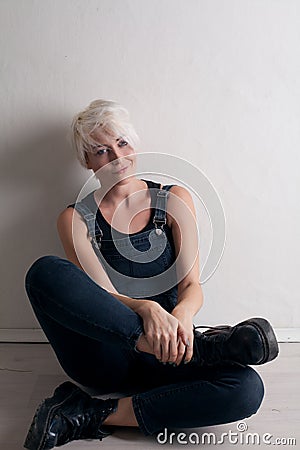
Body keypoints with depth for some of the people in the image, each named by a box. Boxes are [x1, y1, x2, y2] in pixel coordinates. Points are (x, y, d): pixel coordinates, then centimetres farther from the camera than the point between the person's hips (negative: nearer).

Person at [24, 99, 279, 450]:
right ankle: (197, 347, -28)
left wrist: (182, 314, -26)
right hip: (102, 355, -1)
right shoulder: (75, 219, 2)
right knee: (47, 271, -30)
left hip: (154, 363, 1)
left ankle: (100, 417, -18)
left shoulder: (174, 201, 6)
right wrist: (147, 309, -32)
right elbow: (101, 293, -9)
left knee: (247, 388, -28)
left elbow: (192, 285, -2)